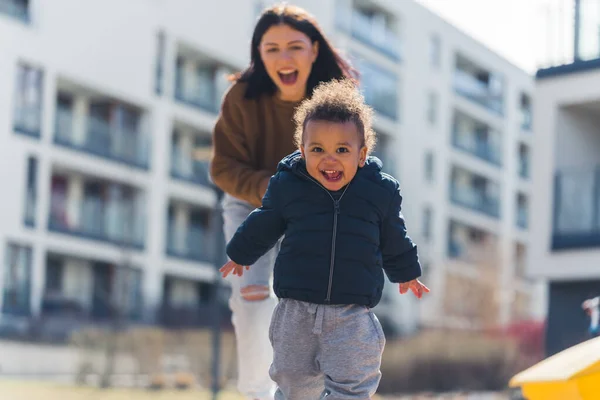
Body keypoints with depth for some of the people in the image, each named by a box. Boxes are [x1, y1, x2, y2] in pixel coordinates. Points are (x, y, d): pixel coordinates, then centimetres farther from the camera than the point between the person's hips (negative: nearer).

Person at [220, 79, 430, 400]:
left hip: (353, 315, 0)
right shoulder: (287, 185, -5)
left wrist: (406, 273, 28)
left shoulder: (380, 191, -4)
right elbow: (262, 226, 14)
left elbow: (394, 239, 15)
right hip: (296, 310, 1)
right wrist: (240, 254, 28)